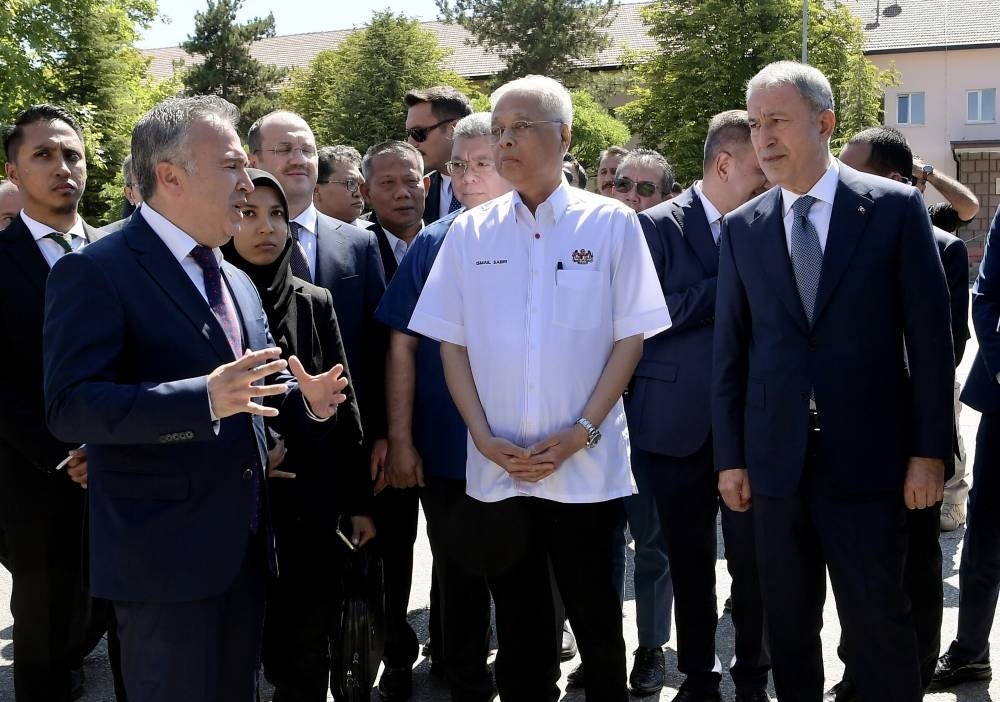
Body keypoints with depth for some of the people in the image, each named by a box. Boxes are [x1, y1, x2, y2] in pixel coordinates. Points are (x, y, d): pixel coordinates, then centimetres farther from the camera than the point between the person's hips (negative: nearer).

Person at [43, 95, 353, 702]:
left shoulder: (237, 282, 15)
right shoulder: (95, 274, -12)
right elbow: (71, 407, -22)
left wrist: (308, 400, -1)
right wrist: (205, 400, -34)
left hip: (244, 548, 8)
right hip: (164, 553, -7)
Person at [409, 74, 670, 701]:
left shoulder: (610, 223, -2)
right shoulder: (470, 232, 6)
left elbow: (631, 336, -3)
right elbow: (451, 342, 6)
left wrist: (581, 433, -12)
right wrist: (484, 438, -5)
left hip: (585, 465, -2)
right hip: (496, 467, 2)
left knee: (596, 622, 10)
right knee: (518, 625, 13)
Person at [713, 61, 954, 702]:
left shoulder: (895, 207, -2)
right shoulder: (742, 228, 7)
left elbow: (931, 337, -3)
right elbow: (730, 350, 8)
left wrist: (930, 450, -6)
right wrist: (731, 456, 5)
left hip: (866, 457, -3)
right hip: (775, 461, 3)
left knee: (879, 624, 2)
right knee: (788, 627, 12)